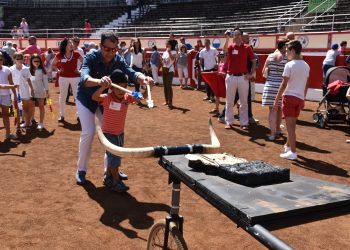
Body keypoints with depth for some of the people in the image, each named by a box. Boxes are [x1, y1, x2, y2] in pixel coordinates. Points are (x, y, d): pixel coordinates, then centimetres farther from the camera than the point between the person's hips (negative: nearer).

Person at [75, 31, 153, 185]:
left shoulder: (118, 60, -17)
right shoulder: (91, 57, -28)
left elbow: (131, 73, -31)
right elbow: (84, 78, -45)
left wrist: (143, 79, -54)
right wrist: (99, 81, -67)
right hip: (86, 99, -4)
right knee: (89, 132, -14)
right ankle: (81, 169, 6)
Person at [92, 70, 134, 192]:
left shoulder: (127, 97, -6)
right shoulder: (107, 98, -23)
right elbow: (94, 97, -41)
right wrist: (103, 86, -59)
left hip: (120, 132, 6)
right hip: (109, 133, -6)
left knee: (114, 157, 18)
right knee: (114, 157, -1)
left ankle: (108, 177, 37)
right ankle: (116, 181, 14)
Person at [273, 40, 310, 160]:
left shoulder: (289, 65, -10)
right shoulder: (306, 66, 10)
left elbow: (284, 84, -12)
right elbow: (306, 85, 15)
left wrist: (276, 99, -8)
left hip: (289, 97, -6)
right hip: (299, 98, 6)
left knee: (290, 125, -3)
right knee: (292, 124, 19)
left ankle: (293, 152, -3)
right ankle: (288, 146, 34)